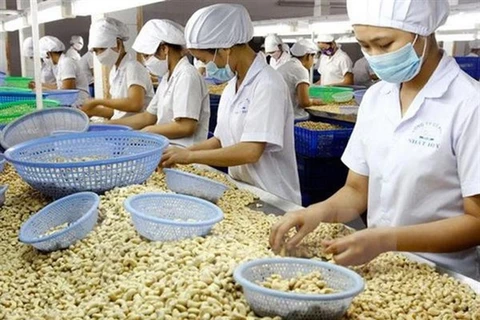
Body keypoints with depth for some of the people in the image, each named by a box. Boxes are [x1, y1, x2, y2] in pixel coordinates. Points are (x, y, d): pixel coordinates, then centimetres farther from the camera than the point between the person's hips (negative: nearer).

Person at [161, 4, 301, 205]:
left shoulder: (267, 85, -19)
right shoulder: (232, 85, 6)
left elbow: (250, 152, -26)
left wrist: (190, 156, -19)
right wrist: (182, 153, -1)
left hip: (272, 200, -7)